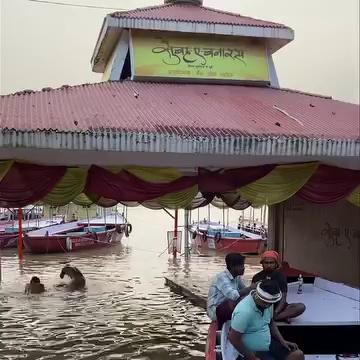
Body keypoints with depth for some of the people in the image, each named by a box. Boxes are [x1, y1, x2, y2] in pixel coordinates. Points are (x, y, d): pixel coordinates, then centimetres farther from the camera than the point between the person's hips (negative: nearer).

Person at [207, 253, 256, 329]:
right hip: (215, 310, -8)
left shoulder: (237, 277, 4)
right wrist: (252, 287, -34)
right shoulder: (222, 277, -23)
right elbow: (233, 295, -36)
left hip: (229, 308, 8)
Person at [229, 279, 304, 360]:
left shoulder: (268, 303, -3)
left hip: (268, 344, 8)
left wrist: (283, 341, 3)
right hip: (252, 352, -8)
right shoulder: (245, 311, -28)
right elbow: (233, 338, -24)